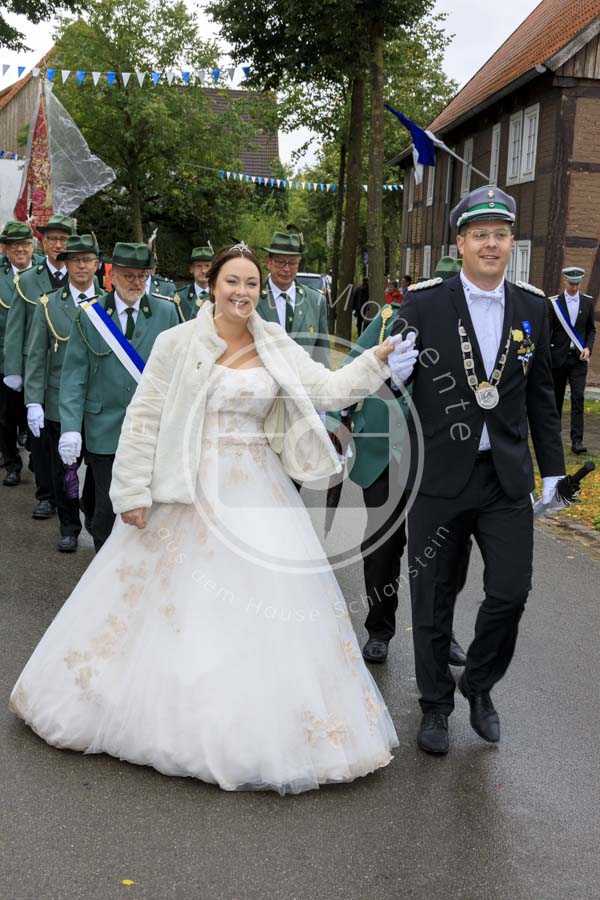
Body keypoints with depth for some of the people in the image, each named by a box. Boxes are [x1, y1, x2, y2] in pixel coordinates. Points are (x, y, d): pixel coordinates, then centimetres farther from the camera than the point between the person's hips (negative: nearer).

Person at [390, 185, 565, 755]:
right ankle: (435, 704, 30)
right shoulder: (423, 304, -6)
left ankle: (479, 685, 29)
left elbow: (540, 394, 12)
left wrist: (551, 466, 12)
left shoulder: (531, 307, 6)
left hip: (507, 477, 3)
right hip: (441, 476, -2)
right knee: (433, 599, 9)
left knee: (511, 591, 0)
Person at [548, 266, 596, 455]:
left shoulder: (588, 302, 6)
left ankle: (577, 440, -10)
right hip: (558, 356, -1)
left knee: (578, 397, -8)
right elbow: (547, 331, -1)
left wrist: (588, 348, -5)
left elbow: (591, 329, 12)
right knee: (557, 396, 9)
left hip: (579, 357, 1)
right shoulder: (554, 303, -2)